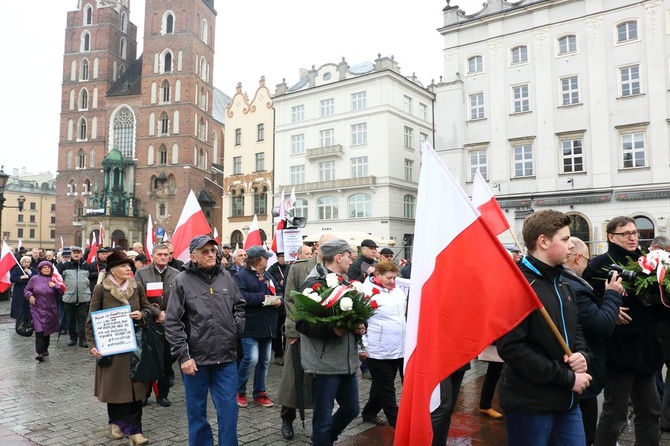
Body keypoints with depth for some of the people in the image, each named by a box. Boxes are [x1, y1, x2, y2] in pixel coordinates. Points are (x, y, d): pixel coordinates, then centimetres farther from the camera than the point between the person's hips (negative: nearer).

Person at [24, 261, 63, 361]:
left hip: (51, 309, 2)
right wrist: (30, 295, -9)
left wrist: (55, 286, -12)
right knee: (39, 331, -13)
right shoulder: (34, 279, 1)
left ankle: (45, 349, 29)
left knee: (47, 330, 13)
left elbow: (60, 293, 5)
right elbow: (27, 290, 11)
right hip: (37, 309, -2)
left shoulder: (54, 279, 5)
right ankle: (40, 352, -14)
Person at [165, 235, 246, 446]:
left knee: (229, 409, 7)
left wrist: (237, 327, 4)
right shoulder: (182, 281, -7)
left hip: (226, 357, 3)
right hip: (195, 358, -2)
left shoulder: (226, 277, 4)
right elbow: (172, 323, -8)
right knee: (196, 411, 14)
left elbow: (240, 305, 19)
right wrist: (183, 356, -12)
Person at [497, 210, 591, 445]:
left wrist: (582, 354, -3)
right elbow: (511, 348, -24)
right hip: (529, 403, -8)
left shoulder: (562, 284, 12)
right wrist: (567, 378, -18)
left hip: (566, 400, 8)